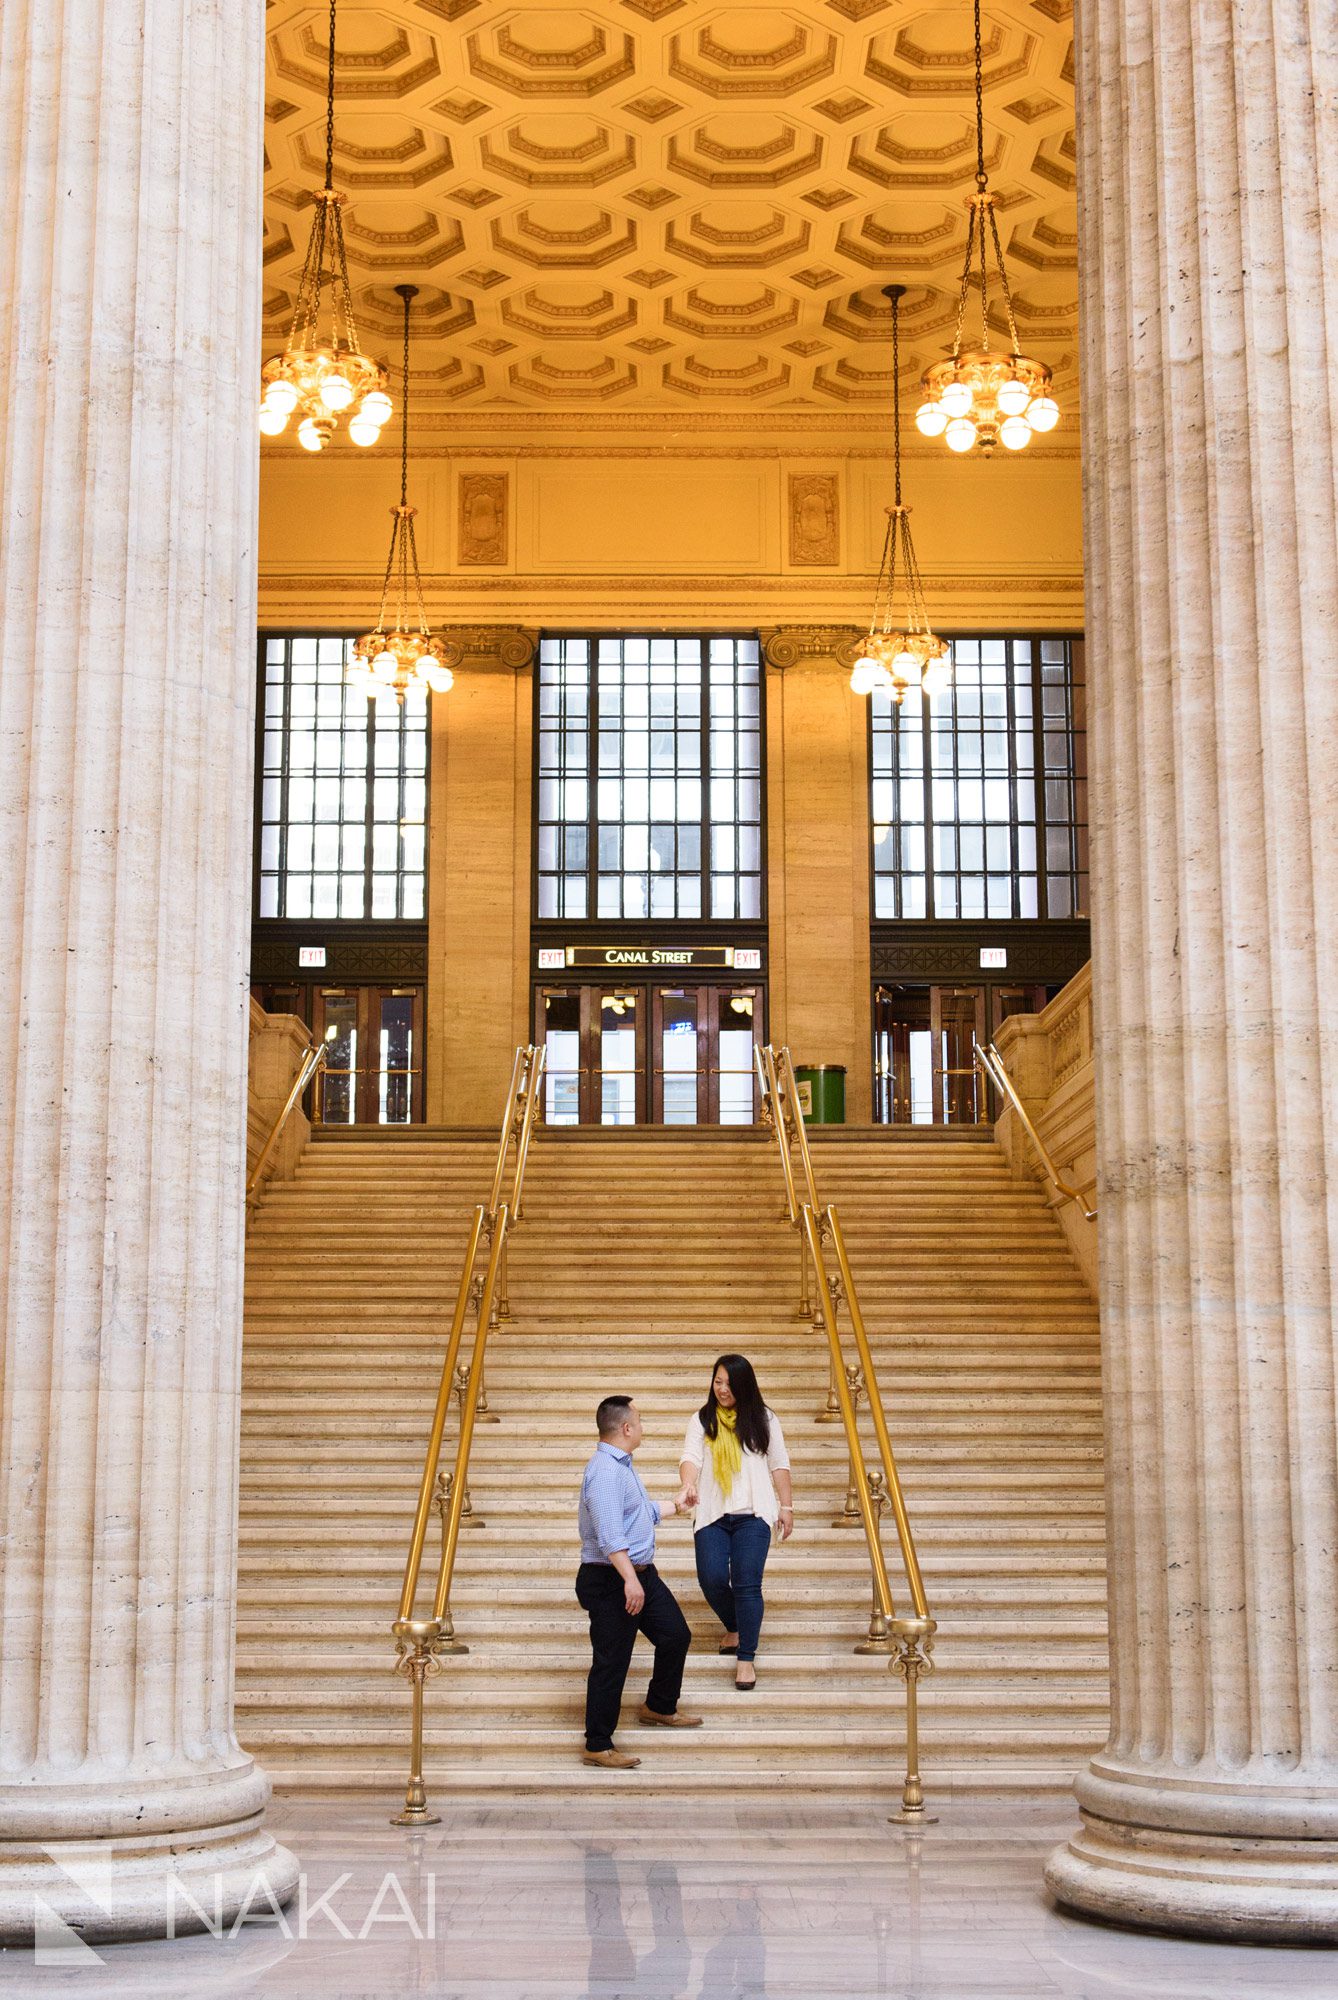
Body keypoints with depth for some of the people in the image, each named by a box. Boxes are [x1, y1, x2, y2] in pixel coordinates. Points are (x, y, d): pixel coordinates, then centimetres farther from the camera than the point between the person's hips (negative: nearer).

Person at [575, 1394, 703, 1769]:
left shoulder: (622, 1466, 13)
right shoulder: (605, 1472, -22)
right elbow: (610, 1535, -30)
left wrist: (674, 1506, 44)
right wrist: (630, 1579, -36)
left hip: (642, 1574, 11)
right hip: (610, 1580, -11)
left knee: (676, 1636, 19)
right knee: (611, 1662, -3)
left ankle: (659, 1709, 38)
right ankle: (598, 1746, 6)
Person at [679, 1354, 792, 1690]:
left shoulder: (762, 1419, 7)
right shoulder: (702, 1420, 7)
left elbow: (779, 1465, 11)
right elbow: (691, 1457, -8)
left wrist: (786, 1505, 7)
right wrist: (689, 1483, -28)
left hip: (752, 1514, -1)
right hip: (712, 1514, 1)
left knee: (747, 1584, -8)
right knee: (712, 1579, -6)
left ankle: (746, 1659, -2)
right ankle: (734, 1627, 27)